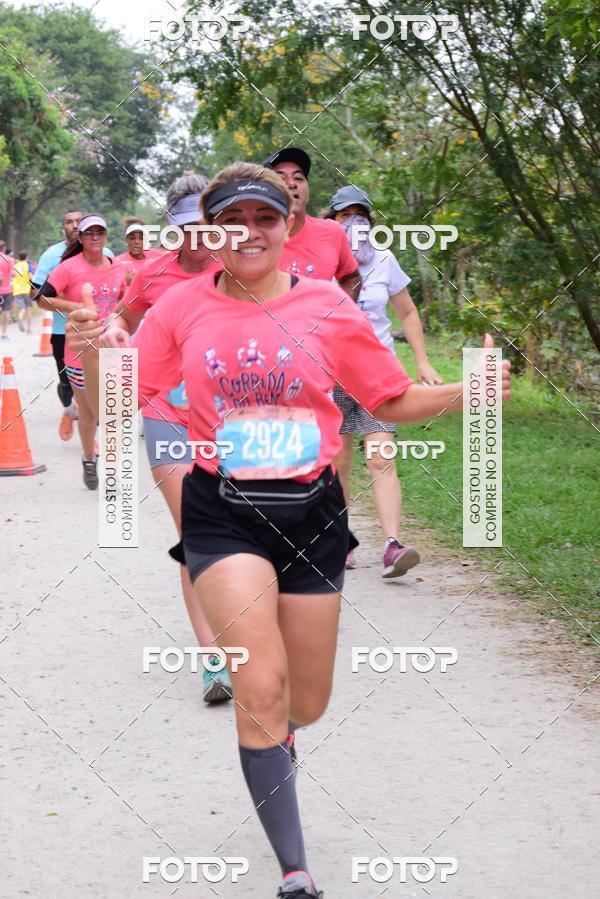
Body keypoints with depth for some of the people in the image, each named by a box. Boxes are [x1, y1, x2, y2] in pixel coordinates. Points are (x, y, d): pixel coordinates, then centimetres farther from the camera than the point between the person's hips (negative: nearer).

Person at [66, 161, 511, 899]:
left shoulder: (326, 305, -1)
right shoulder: (184, 306, -1)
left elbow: (394, 401, 6)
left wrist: (465, 393, -11)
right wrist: (91, 354, -21)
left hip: (311, 513, 2)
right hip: (223, 514, -2)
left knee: (306, 704, 10)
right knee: (262, 688, -18)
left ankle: (271, 729, 51)